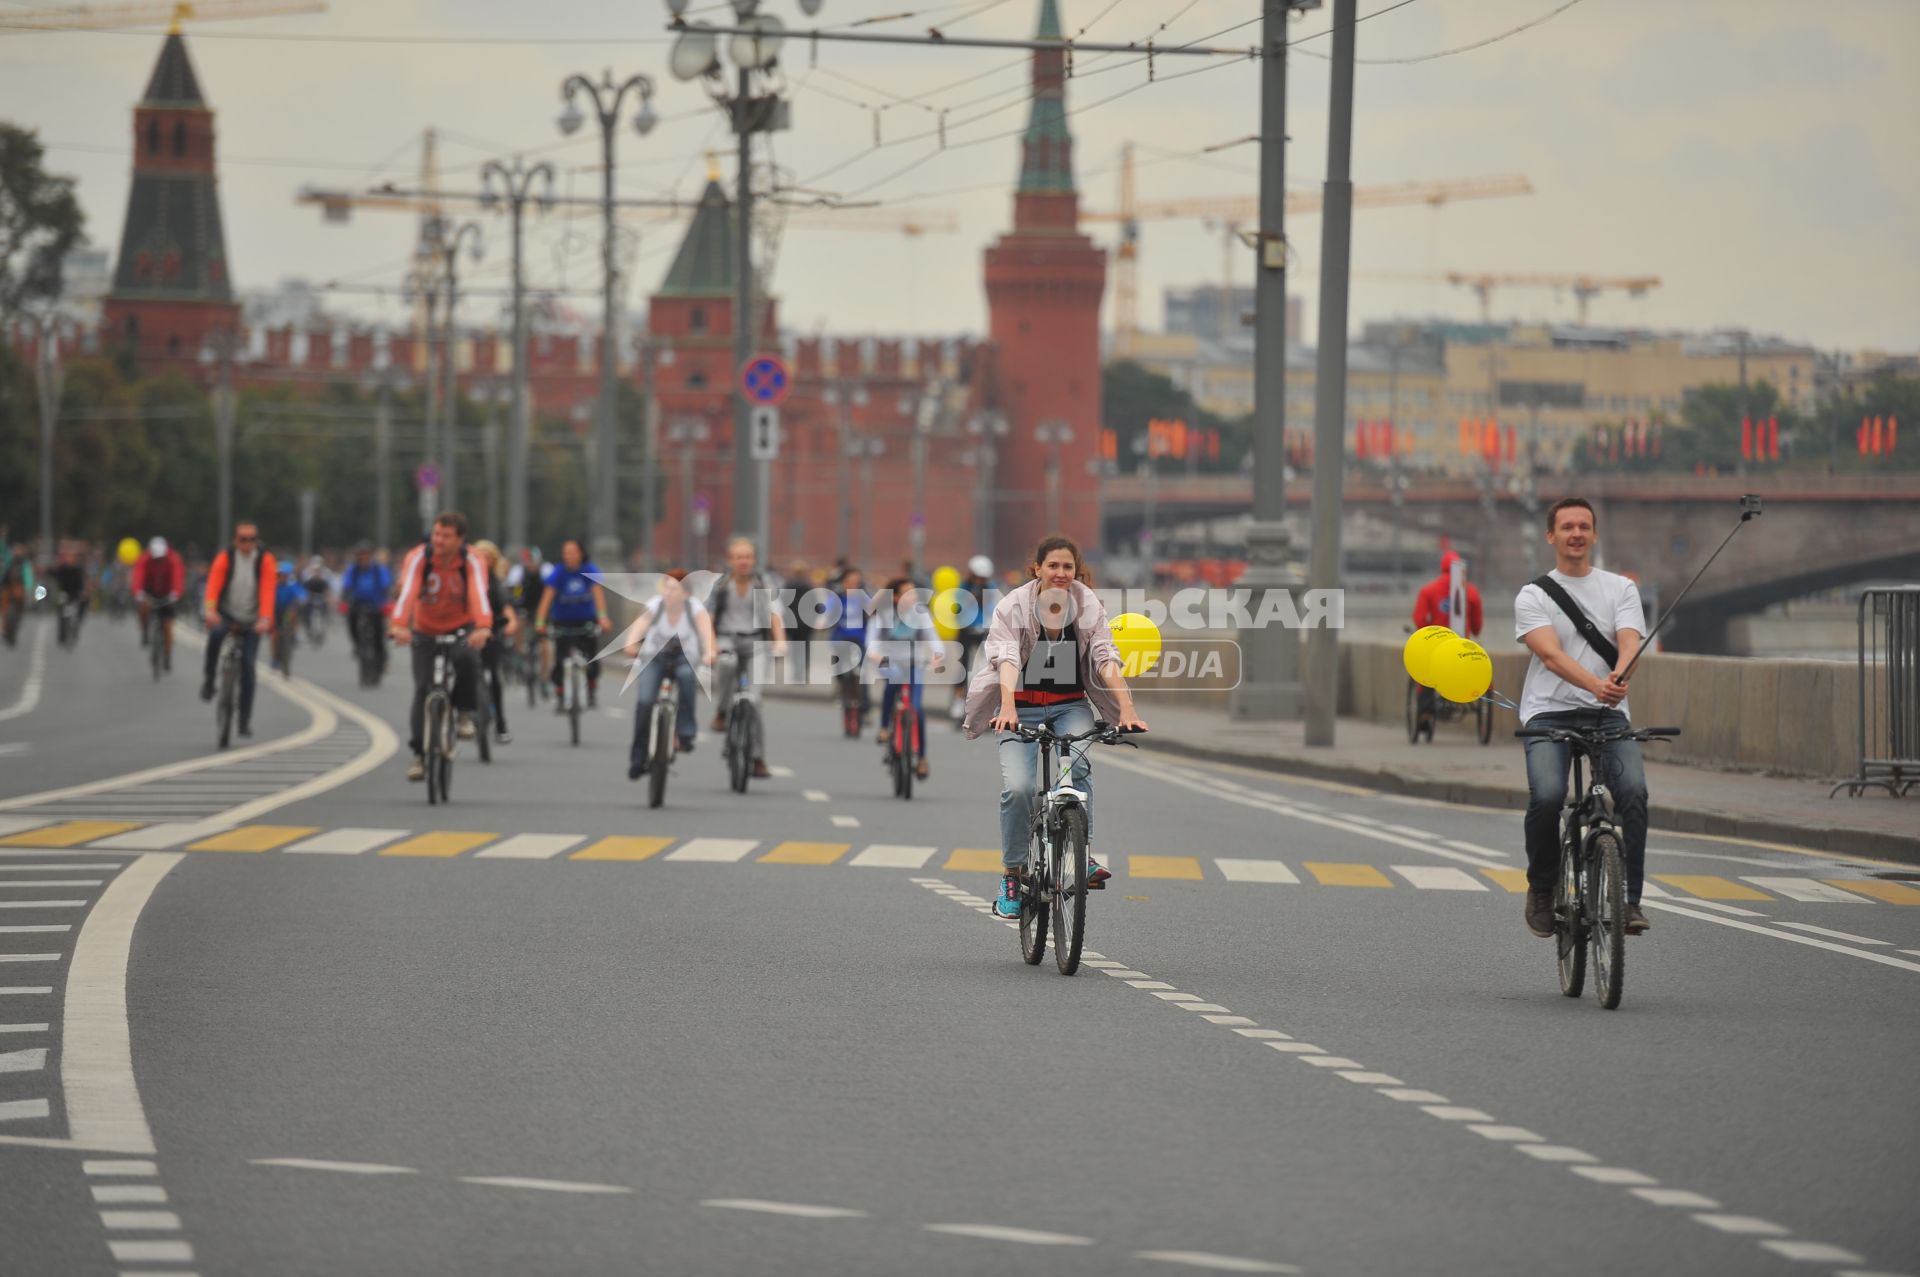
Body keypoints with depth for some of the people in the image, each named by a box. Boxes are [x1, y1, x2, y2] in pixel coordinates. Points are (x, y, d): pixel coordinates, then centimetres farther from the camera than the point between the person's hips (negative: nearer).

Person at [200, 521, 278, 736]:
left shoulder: (265, 560, -6)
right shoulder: (225, 558, -7)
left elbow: (267, 590, -17)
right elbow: (214, 583, -20)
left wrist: (265, 618, -31)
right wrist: (210, 610, -38)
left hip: (251, 622, 1)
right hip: (226, 614, -1)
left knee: (248, 666, -8)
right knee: (215, 633, -35)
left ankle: (245, 720, 0)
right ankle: (208, 679, -17)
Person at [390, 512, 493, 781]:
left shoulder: (472, 562, -20)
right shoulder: (418, 558, -20)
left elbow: (479, 595, -36)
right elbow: (407, 593, -35)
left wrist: (483, 627, -55)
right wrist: (400, 626, -53)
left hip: (461, 628, -1)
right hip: (426, 631, 1)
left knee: (467, 658, -33)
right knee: (423, 688, -12)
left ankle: (465, 714, -8)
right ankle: (419, 754, -4)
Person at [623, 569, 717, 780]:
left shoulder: (694, 607, -19)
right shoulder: (655, 605, -19)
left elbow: (705, 626, -36)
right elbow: (640, 624, -37)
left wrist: (710, 652, -56)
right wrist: (631, 644, -57)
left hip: (685, 657, 0)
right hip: (653, 658, 0)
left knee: (687, 675, -35)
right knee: (644, 702, -18)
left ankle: (685, 735, -24)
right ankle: (638, 760, -4)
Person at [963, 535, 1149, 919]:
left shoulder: (1088, 606, -8)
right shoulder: (1014, 607, -13)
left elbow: (1106, 660, -17)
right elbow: (1007, 660, -26)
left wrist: (1127, 710, -31)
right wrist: (1007, 707, -44)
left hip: (1071, 707, 1)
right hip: (1022, 708, -1)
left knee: (1076, 764, -30)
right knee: (1018, 787, -20)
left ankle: (1083, 855, -22)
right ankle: (1012, 875, -4)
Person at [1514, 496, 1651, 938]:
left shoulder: (1621, 588, 11)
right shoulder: (1533, 595, 4)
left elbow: (1630, 642, -7)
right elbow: (1551, 654, -13)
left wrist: (1618, 678, -32)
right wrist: (1595, 685, -32)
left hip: (1609, 716, 2)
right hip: (1550, 714, -2)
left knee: (1633, 790, -25)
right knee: (1547, 796, -26)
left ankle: (1630, 898, -18)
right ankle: (1541, 889, 0)